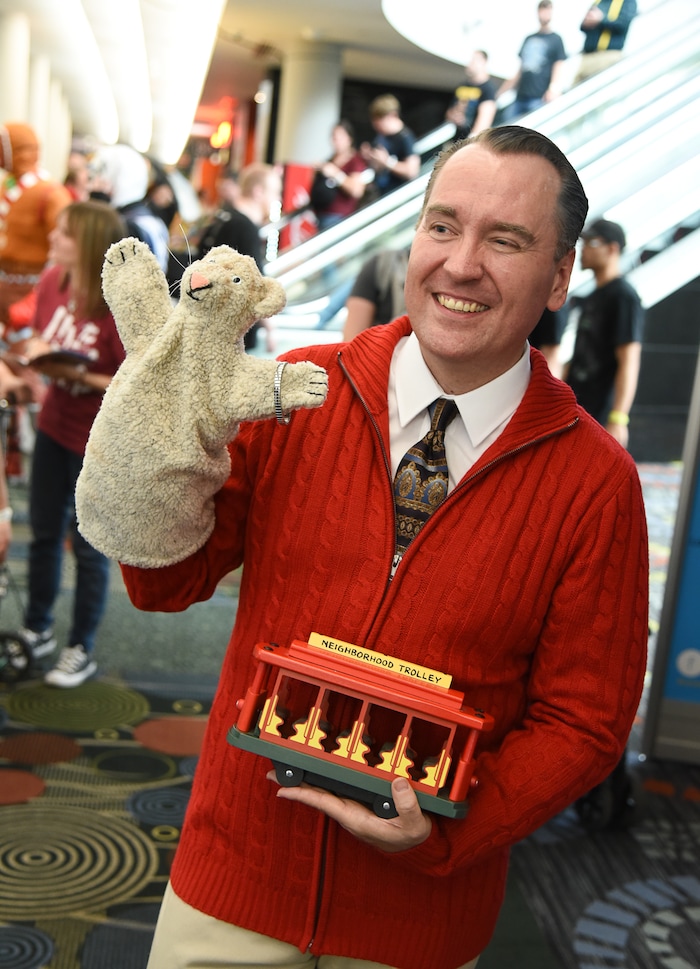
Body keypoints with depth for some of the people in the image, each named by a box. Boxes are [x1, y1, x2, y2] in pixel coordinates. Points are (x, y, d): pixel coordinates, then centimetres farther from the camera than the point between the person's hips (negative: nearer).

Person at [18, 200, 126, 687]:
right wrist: (37, 351, -10)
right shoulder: (52, 282, -5)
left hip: (98, 443, -6)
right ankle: (37, 630, 38)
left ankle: (82, 650, 25)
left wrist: (80, 376, -29)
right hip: (54, 427, 7)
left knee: (89, 547, 7)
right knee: (44, 533, 19)